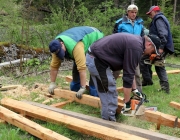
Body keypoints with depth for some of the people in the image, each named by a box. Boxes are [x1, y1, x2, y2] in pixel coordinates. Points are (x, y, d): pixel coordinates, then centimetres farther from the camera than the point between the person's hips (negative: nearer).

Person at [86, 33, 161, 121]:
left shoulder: (135, 41, 14)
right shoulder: (136, 47, -16)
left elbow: (129, 71, 22)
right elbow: (128, 75, -15)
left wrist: (135, 89, 26)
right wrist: (127, 102, -7)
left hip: (93, 57, 11)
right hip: (97, 60, -10)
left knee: (106, 93, 18)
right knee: (111, 94, -1)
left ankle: (107, 120, 27)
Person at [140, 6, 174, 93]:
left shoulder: (158, 19, -8)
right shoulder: (161, 19, 25)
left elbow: (163, 34, -23)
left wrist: (161, 47, -29)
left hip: (159, 47, -11)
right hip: (162, 47, 11)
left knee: (143, 61, -3)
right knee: (159, 66, 13)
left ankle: (147, 80, 0)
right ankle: (165, 87, 12)